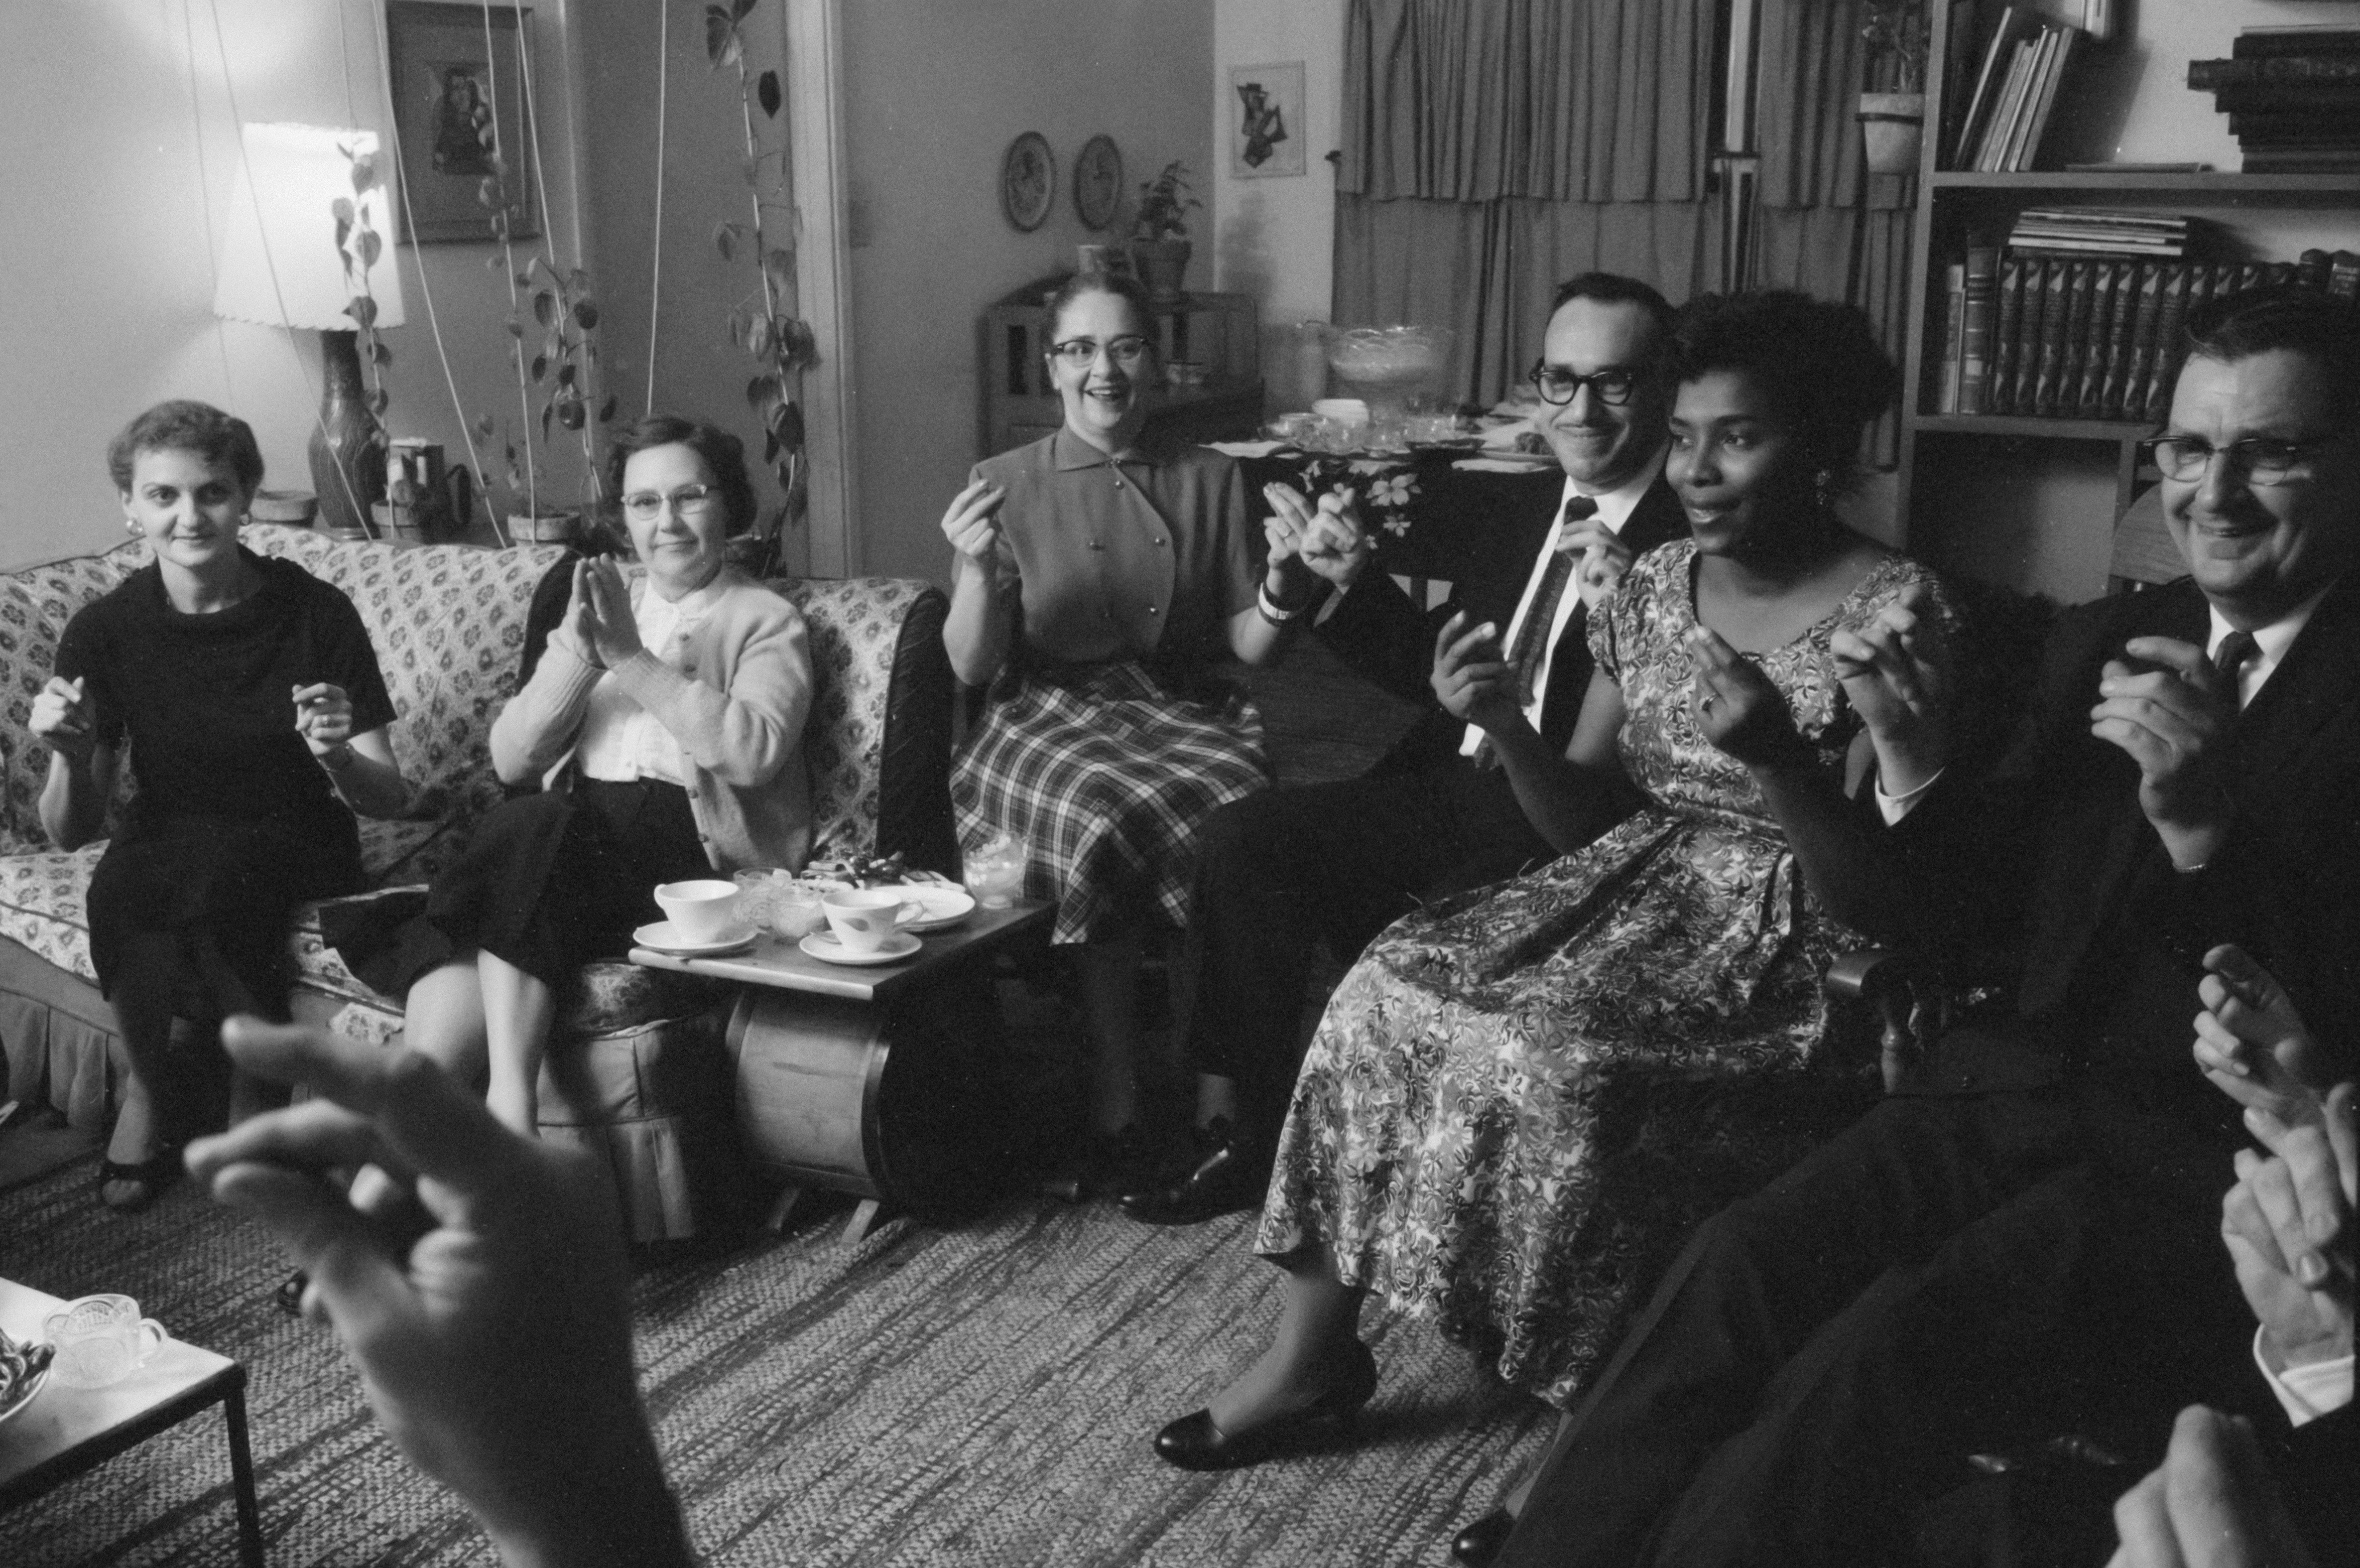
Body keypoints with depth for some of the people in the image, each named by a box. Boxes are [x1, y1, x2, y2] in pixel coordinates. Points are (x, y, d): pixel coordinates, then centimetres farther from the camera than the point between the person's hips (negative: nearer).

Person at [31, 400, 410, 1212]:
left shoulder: (316, 615, -10)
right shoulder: (104, 630, -4)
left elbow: (391, 800, -8)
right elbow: (70, 834, -1)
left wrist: (338, 756, -29)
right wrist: (68, 758, -22)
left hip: (294, 851, -2)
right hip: (163, 847, 2)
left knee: (218, 871, -34)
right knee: (120, 883, -32)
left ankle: (250, 1099, -12)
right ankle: (148, 1087, -7)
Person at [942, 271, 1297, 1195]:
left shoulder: (1210, 480, 12)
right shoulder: (1006, 485, 7)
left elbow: (1248, 646, 9)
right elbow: (972, 667, 1)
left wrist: (1283, 582, -12)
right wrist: (978, 572, -18)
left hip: (1183, 715, 2)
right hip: (1049, 717, -1)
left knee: (1234, 815, -33)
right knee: (1105, 821, -35)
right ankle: (1115, 1115, -22)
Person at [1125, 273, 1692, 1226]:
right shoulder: (1529, 530, 19)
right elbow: (1431, 667, 23)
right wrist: (1347, 585, 11)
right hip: (1459, 788, 8)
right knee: (1244, 840, -8)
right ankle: (1237, 1130, -1)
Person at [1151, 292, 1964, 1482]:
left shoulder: (1896, 614, -12)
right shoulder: (1655, 587, 7)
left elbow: (1878, 897, -13)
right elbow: (1583, 816, 9)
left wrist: (1774, 756, -29)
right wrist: (1503, 724, -10)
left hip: (1789, 941, -6)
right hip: (1637, 890, 6)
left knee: (1557, 1061, -31)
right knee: (1387, 990, -15)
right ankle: (1311, 1347, -5)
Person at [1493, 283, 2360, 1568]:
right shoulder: (2106, 644, 14)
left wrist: (2206, 825, -24)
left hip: (2222, 1170, -5)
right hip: (2015, 1091, 5)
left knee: (1877, 1366, -28)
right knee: (1733, 1275, -21)